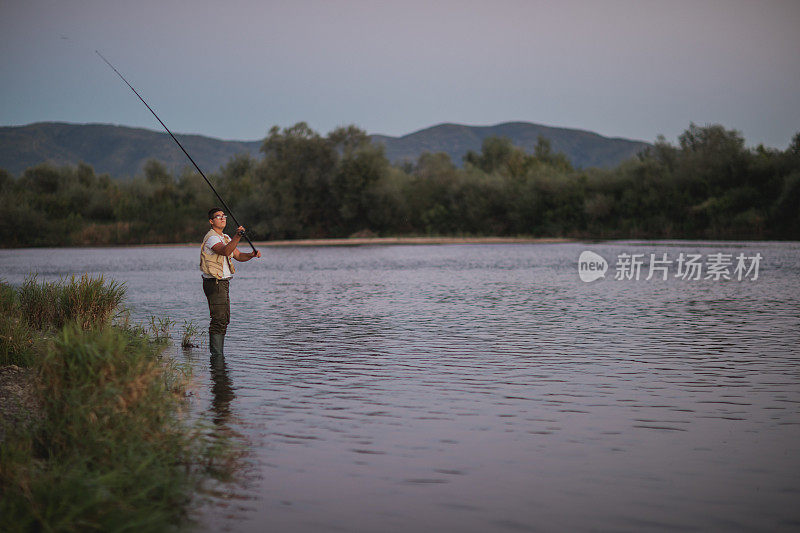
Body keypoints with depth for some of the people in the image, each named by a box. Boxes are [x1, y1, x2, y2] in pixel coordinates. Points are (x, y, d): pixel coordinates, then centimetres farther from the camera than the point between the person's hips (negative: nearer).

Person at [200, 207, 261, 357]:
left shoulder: (225, 238, 17)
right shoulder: (211, 237, -14)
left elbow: (238, 255, 15)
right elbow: (225, 251, -32)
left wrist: (251, 255, -4)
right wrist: (237, 236, -43)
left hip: (223, 282, 10)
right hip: (214, 283, -10)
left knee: (224, 319, 14)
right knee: (219, 319, -12)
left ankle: (218, 353, 22)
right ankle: (216, 355, -9)